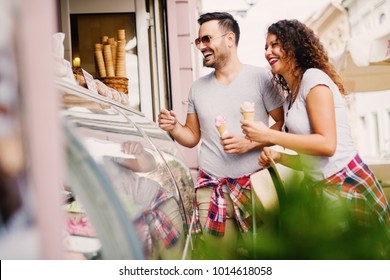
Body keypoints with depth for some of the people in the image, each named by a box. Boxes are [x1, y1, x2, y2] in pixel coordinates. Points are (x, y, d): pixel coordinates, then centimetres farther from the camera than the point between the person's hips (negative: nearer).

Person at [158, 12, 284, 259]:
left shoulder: (260, 78, -3)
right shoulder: (198, 88, 11)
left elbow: (284, 124, -4)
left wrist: (249, 143, -17)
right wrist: (173, 127, -4)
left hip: (256, 182, -3)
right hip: (212, 187, 3)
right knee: (222, 258, 4)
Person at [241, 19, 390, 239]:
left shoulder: (313, 78, -9)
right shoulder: (290, 98, 16)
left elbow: (327, 144, -19)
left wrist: (268, 135, -17)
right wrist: (278, 157, 1)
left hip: (348, 185, -9)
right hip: (321, 190, 9)